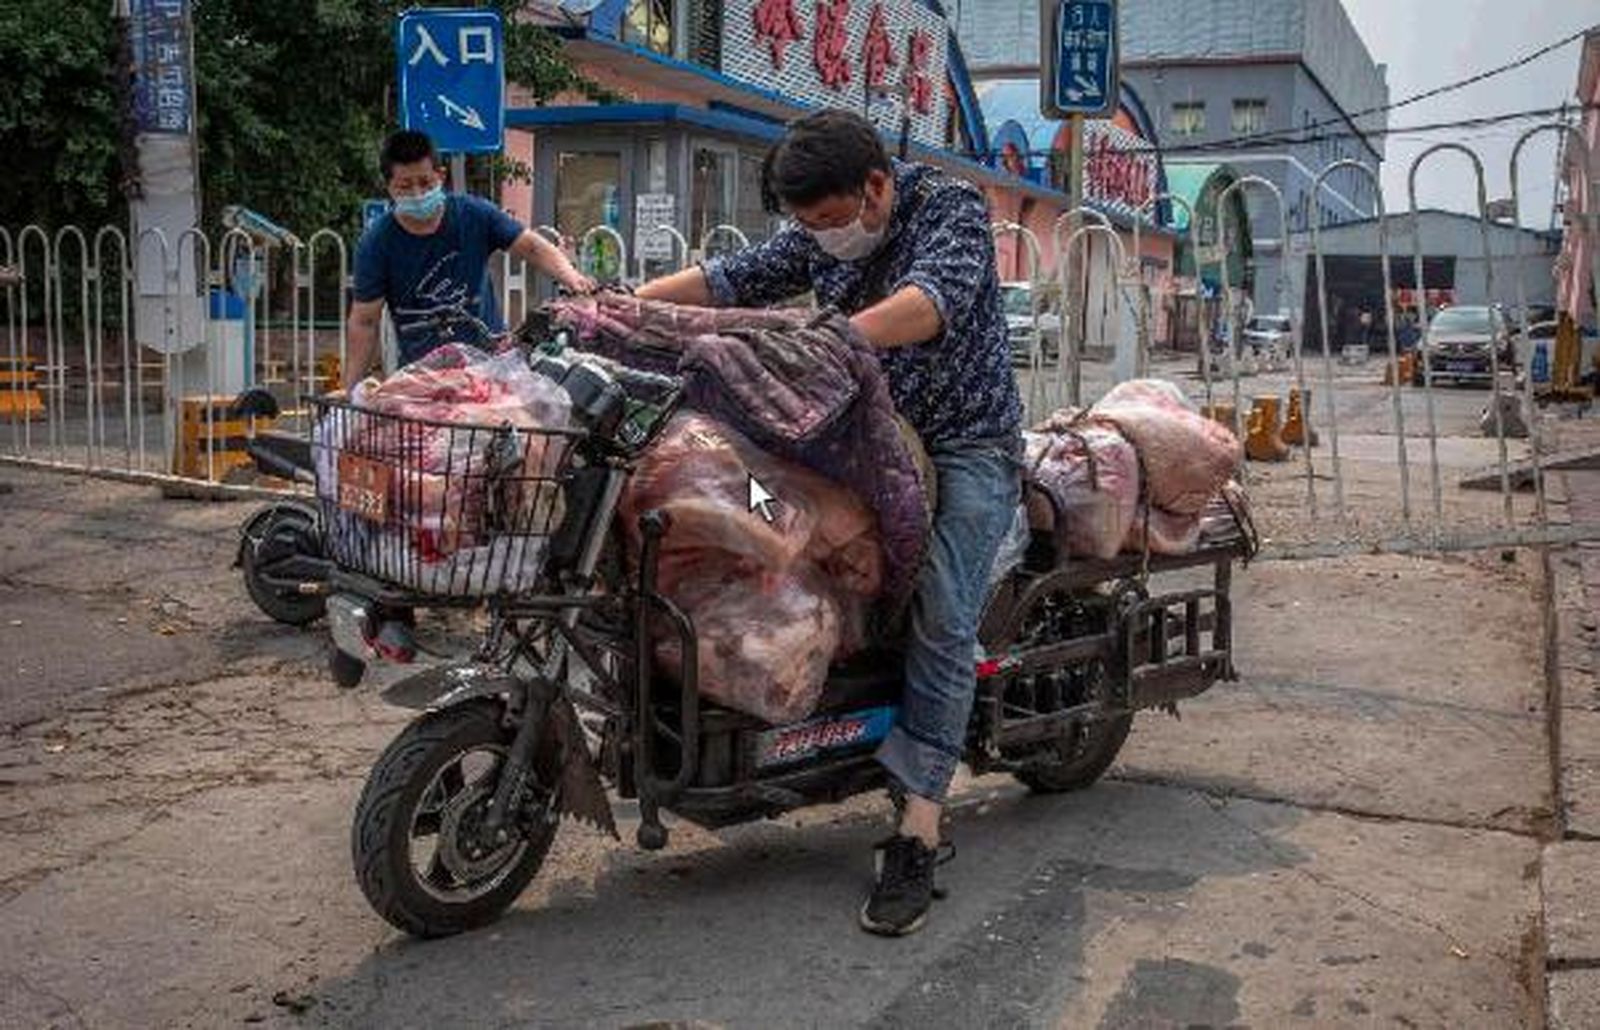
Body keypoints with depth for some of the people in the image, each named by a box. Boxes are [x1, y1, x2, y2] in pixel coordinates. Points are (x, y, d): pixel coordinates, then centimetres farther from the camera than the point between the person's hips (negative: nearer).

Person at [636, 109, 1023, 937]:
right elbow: (730, 278, -1)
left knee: (940, 626, -17)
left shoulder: (951, 209, -12)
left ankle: (916, 836, -18)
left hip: (965, 443, -6)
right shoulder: (818, 238, 7)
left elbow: (931, 300, -31)